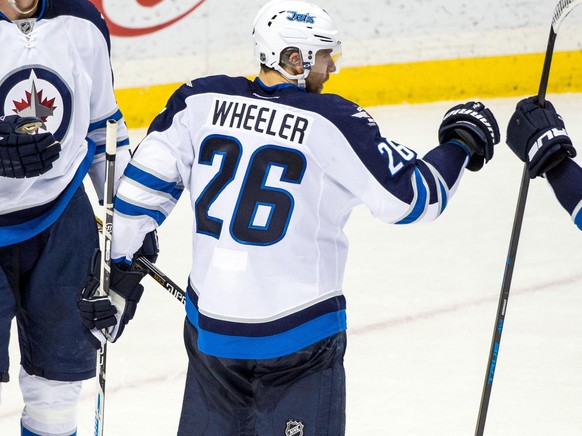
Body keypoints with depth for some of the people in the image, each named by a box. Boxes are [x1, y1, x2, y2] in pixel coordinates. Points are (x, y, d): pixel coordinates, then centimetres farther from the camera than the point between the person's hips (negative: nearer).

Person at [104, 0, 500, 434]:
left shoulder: (203, 100, -1)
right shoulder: (333, 124, -13)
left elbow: (146, 179, 4)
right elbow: (412, 196, -7)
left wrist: (121, 251, 17)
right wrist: (460, 146, 9)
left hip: (210, 326, 5)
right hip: (296, 333, -5)